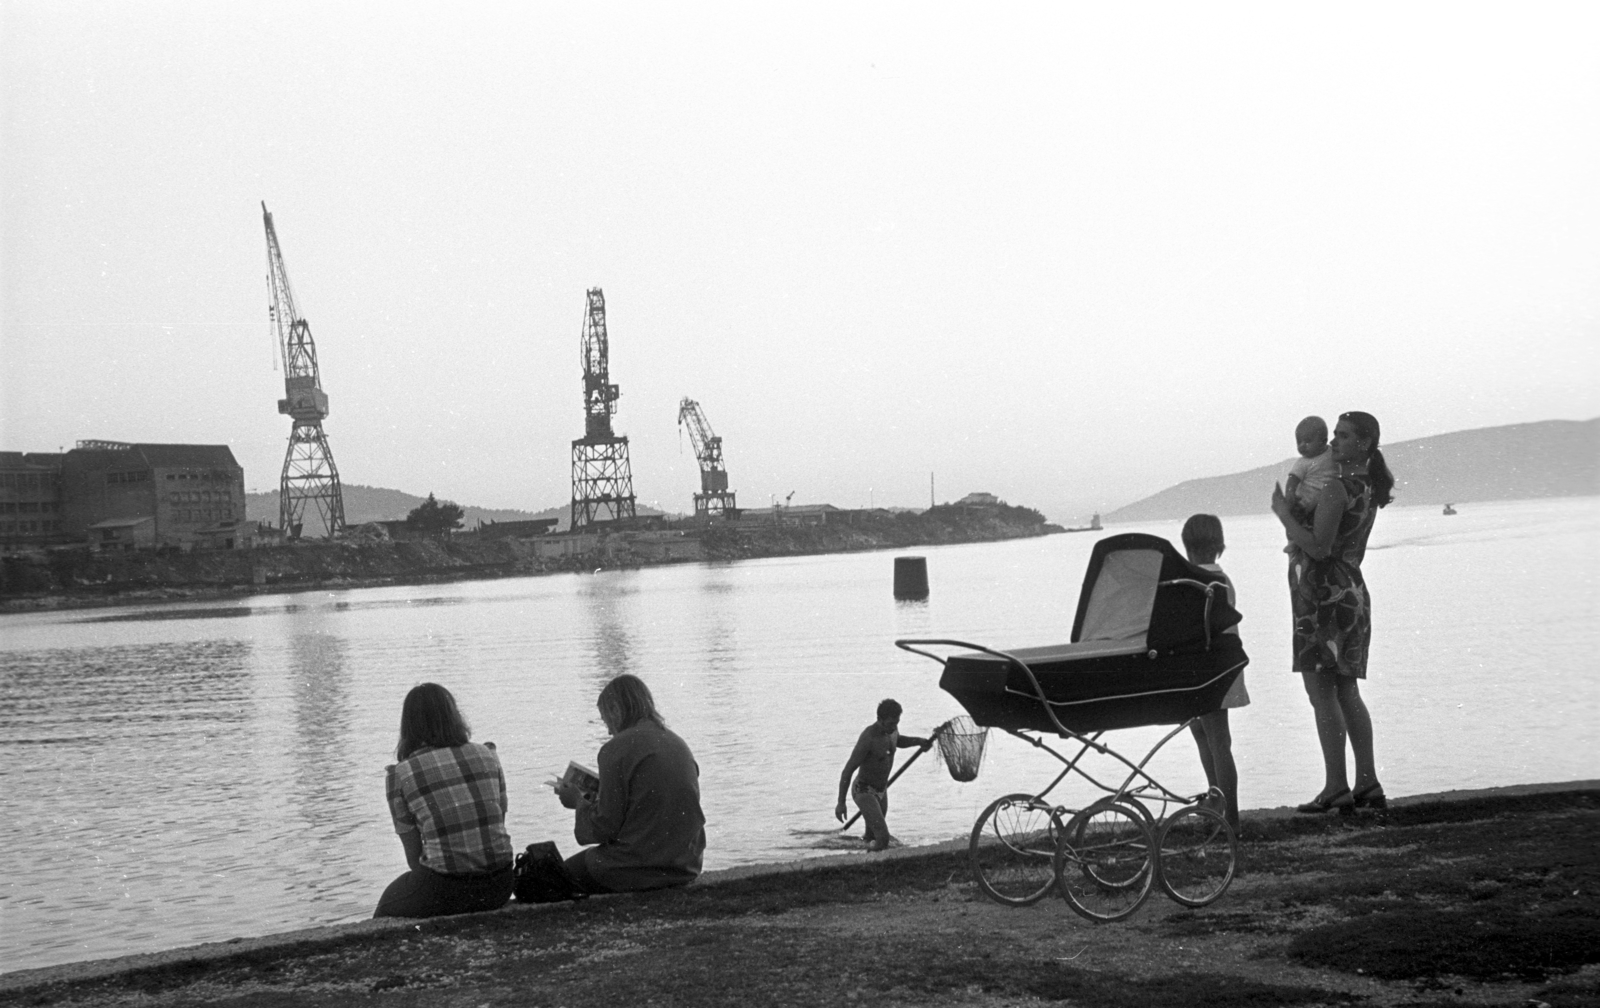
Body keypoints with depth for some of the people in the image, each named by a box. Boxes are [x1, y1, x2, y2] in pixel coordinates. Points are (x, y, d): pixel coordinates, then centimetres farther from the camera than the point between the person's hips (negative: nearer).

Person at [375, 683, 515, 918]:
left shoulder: (400, 775, -1)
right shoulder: (487, 756, 7)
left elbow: (414, 857, 2)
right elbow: (500, 820, 12)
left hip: (445, 891, -4)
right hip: (499, 886, 4)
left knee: (389, 905, 27)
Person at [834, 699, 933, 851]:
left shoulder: (891, 728, -7)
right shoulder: (868, 738, -32)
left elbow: (897, 741, 20)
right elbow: (847, 771, -26)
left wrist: (920, 741, 2)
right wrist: (841, 803, -23)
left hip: (881, 790, 8)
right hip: (864, 792, -8)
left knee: (873, 838, 20)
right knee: (883, 840, -19)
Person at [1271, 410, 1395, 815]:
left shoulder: (1335, 489, -17)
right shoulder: (1368, 489, 12)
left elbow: (1318, 547, -22)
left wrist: (1284, 513, -12)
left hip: (1324, 595, -9)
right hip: (1352, 592, 9)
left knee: (1321, 693, -6)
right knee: (1347, 693, 13)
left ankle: (1336, 787, -7)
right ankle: (1368, 784, 13)